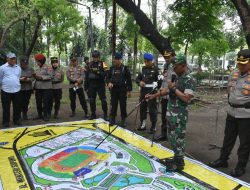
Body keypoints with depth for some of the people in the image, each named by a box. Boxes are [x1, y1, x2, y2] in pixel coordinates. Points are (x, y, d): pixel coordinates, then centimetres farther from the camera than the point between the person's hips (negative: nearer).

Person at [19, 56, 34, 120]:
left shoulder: (30, 69, 4)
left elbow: (33, 77, 5)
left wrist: (29, 79, -16)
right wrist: (20, 79, -21)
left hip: (28, 89, 3)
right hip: (20, 89, -3)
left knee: (26, 102, 9)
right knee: (20, 103, -5)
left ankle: (25, 115, 25)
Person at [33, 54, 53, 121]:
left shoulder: (48, 67, -6)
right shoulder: (37, 69, 16)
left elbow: (50, 76, -18)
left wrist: (41, 77, -23)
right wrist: (35, 76, 5)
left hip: (46, 88, -7)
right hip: (38, 88, 7)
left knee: (46, 102, -2)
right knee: (38, 102, 11)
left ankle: (46, 116, 6)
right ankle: (40, 115, 23)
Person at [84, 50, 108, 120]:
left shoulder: (102, 64, -3)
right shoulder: (90, 65, 7)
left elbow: (105, 74, -10)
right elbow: (86, 76, 10)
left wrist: (99, 73, -28)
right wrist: (86, 86, 8)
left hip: (100, 85, -3)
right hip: (91, 85, 4)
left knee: (103, 100, -3)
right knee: (91, 101, 9)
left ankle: (105, 115, 9)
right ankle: (93, 114, 22)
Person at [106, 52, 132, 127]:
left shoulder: (125, 68, -1)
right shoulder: (112, 68, 8)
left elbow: (129, 80, -2)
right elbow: (108, 77, 14)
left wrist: (129, 90, -6)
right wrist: (109, 82, -9)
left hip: (122, 89, -3)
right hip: (113, 89, 3)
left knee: (123, 105, 1)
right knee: (113, 105, 6)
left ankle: (123, 120, 12)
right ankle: (112, 119, 16)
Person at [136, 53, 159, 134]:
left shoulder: (156, 69, -7)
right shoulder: (143, 69, 11)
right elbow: (137, 78, 16)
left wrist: (156, 89, -21)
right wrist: (139, 82, -5)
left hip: (152, 92, -6)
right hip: (143, 91, 6)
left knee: (152, 109, -1)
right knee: (142, 108, 13)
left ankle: (153, 127, 10)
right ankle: (142, 125, 27)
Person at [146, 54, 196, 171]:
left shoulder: (189, 80, -16)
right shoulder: (175, 77, 11)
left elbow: (186, 98, -25)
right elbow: (167, 90, 21)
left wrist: (174, 88, -18)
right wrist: (154, 96, 18)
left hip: (179, 114, -9)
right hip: (170, 112, 9)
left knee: (178, 138, 1)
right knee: (171, 137, 18)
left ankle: (179, 163, 14)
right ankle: (177, 157, 33)